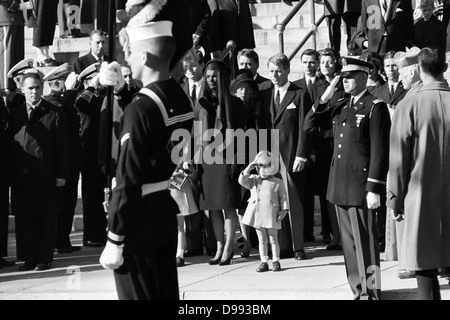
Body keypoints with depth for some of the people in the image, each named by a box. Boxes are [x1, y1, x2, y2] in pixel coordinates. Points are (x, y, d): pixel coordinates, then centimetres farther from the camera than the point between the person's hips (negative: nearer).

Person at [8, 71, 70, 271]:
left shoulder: (55, 114, -1)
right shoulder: (15, 114, 10)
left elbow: (62, 147, -2)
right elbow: (10, 144, 11)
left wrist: (61, 174, -7)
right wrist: (10, 173, 5)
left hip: (47, 177, -3)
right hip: (21, 177, 3)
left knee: (46, 218, 2)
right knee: (24, 219, 4)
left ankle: (44, 258, 10)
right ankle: (29, 258, 13)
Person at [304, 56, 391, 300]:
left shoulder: (376, 107, -8)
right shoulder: (340, 106, 14)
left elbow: (380, 152, -12)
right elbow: (310, 126, 16)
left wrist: (374, 189, -17)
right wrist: (324, 99, 3)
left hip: (361, 185, -7)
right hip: (340, 185, 7)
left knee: (365, 243, -4)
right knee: (349, 243, 12)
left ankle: (371, 293, 3)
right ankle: (358, 292, 20)